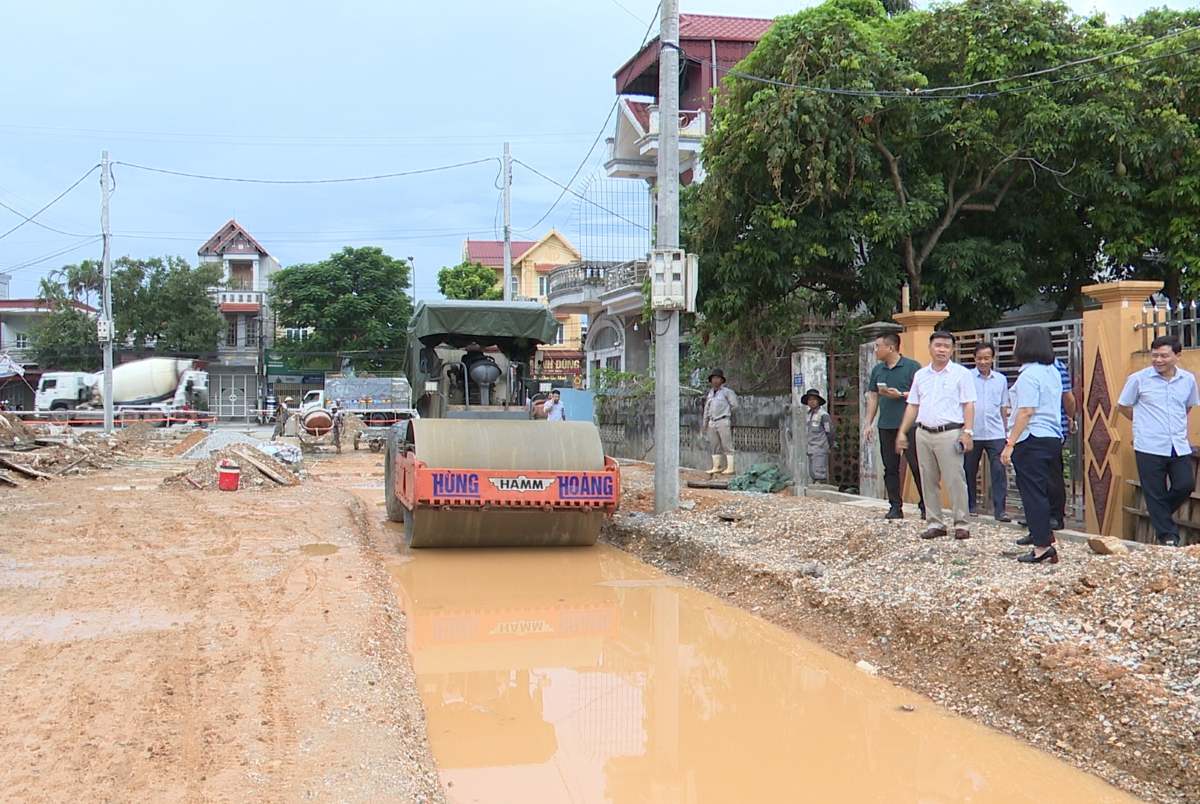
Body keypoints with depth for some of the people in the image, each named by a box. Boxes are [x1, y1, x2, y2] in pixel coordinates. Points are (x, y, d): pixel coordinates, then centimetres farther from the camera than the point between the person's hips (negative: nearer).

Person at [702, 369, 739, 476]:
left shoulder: (727, 392, -2)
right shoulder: (709, 394, 17)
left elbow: (734, 406, -3)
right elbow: (707, 409, 22)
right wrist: (704, 423, 20)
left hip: (723, 421, -6)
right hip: (712, 422, 6)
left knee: (727, 446, -7)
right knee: (715, 446, 9)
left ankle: (730, 468, -8)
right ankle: (716, 467, 15)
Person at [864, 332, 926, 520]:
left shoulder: (912, 367, -4)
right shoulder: (877, 370, 14)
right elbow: (872, 397, 17)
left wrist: (901, 395, -16)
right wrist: (869, 423, 11)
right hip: (886, 426, 6)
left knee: (917, 467, -5)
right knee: (890, 468, 7)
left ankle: (926, 506, 2)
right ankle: (895, 507, 13)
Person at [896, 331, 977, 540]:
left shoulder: (961, 373, 0)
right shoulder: (921, 375, 14)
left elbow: (968, 405, -4)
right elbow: (913, 405, 16)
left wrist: (967, 432, -13)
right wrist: (902, 432, 10)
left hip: (949, 434, -5)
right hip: (924, 434, 5)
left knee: (955, 480, -6)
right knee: (928, 481, 7)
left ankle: (960, 523, 1)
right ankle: (936, 523, 15)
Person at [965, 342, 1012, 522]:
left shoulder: (1001, 379, 10)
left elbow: (1004, 407, 16)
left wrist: (1006, 429, 15)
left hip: (995, 433, 1)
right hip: (972, 433, -1)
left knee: (999, 471, -6)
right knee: (969, 471, 8)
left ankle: (1000, 509, -5)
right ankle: (971, 506, 22)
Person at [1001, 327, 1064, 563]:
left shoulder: (1029, 375, -15)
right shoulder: (1053, 372, 14)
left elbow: (1026, 412, -21)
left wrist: (1010, 443, -20)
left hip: (1032, 439, -9)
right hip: (1053, 437, 9)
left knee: (1032, 492, -6)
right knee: (1041, 489, 22)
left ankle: (1043, 546, -8)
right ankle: (1040, 533, 36)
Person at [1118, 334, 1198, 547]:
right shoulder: (1138, 379, -5)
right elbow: (1123, 406, 6)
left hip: (1179, 447, 3)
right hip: (1149, 448, -3)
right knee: (1155, 494, 1)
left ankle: (1162, 515, 26)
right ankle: (1168, 537, 13)